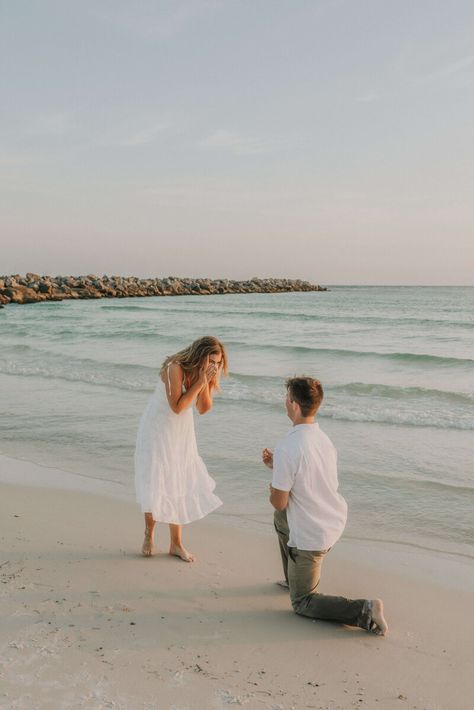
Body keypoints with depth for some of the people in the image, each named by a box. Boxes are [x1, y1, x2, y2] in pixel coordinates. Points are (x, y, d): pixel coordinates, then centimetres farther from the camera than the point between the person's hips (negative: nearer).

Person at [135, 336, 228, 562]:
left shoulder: (204, 373, -8)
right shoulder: (175, 368, -26)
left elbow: (204, 409, -11)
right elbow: (177, 407, -28)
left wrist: (205, 383, -25)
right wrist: (200, 382, -30)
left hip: (181, 433, 5)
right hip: (158, 430, -5)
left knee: (179, 484, 8)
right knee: (156, 485, 0)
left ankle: (176, 543, 20)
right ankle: (149, 536, 23)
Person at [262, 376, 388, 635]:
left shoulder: (287, 449, -26)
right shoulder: (323, 438, -1)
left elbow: (279, 503, -19)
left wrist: (271, 488, 2)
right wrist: (276, 465, 13)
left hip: (310, 536, -8)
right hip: (335, 523, 8)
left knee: (303, 603, 11)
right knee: (280, 519, 33)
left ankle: (364, 611, -8)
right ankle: (295, 579, 41)